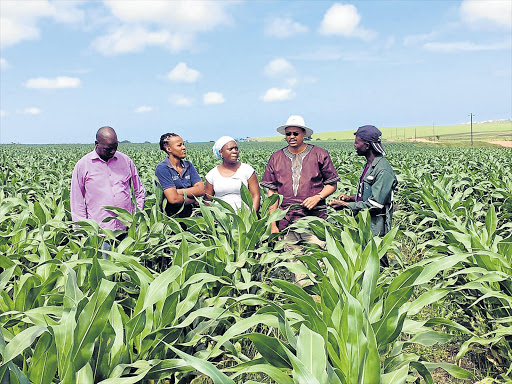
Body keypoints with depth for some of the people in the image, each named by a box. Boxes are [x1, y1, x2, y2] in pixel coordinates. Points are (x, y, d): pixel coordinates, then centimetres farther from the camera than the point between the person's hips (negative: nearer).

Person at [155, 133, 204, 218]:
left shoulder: (188, 165, 11)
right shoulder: (162, 168, -9)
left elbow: (201, 190, 0)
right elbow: (173, 199, -18)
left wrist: (179, 191, -12)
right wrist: (194, 200, -3)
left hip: (189, 214, 5)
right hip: (171, 216, -5)